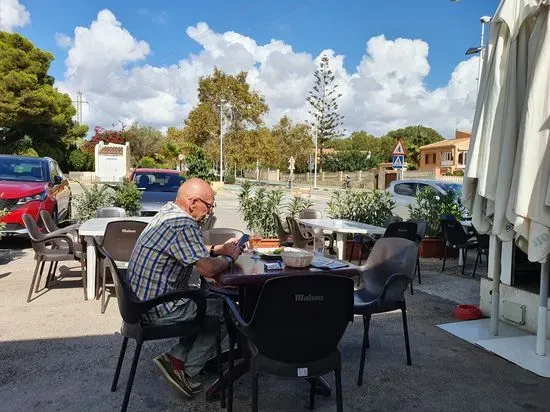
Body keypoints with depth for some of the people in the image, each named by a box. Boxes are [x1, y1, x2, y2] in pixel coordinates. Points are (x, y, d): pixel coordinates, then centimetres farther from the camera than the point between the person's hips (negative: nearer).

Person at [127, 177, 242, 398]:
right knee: (224, 311, 1)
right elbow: (208, 269, -28)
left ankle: (175, 357, 15)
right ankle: (185, 371, 10)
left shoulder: (168, 211, 7)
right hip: (159, 309, -10)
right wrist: (229, 258, -8)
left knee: (211, 301, 18)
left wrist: (219, 249, 9)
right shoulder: (183, 225, -25)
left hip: (144, 297, 10)